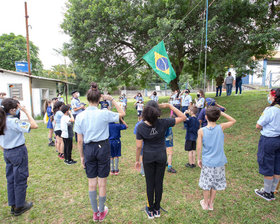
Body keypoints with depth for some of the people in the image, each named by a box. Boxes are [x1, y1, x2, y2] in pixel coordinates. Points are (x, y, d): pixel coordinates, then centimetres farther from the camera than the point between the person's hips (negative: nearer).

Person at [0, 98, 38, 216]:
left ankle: (13, 206, 31)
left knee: (11, 179, 18)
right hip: (18, 152, -8)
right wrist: (25, 111, -22)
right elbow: (34, 125, -28)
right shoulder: (14, 122, -23)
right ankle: (19, 207, 21)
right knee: (20, 179, 7)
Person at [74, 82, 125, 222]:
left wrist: (82, 156, 10)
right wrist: (112, 100, 3)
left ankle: (95, 213, 34)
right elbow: (122, 113, 3)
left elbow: (80, 140, -1)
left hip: (88, 149, 3)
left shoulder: (80, 116, -5)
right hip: (103, 148, -2)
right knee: (102, 183, 13)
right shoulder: (104, 114, -14)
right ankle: (101, 212, 31)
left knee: (92, 183, 17)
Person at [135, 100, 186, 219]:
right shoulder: (163, 123, -20)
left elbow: (138, 146, -11)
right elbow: (183, 117, -10)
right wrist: (169, 106, -10)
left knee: (150, 184, 15)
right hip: (161, 156, 0)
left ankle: (150, 210, 31)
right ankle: (157, 209, 33)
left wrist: (137, 160, 4)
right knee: (159, 183, 16)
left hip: (148, 157, 0)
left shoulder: (140, 127, -18)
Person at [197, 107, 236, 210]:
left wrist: (198, 159, 4)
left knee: (206, 184, 17)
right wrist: (221, 113, 0)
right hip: (219, 162, 1)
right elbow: (233, 121, 6)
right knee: (215, 184, 19)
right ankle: (211, 203, 34)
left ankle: (205, 203, 34)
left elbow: (199, 147, -11)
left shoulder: (201, 131, -14)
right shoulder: (221, 127, -12)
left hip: (207, 162, -1)